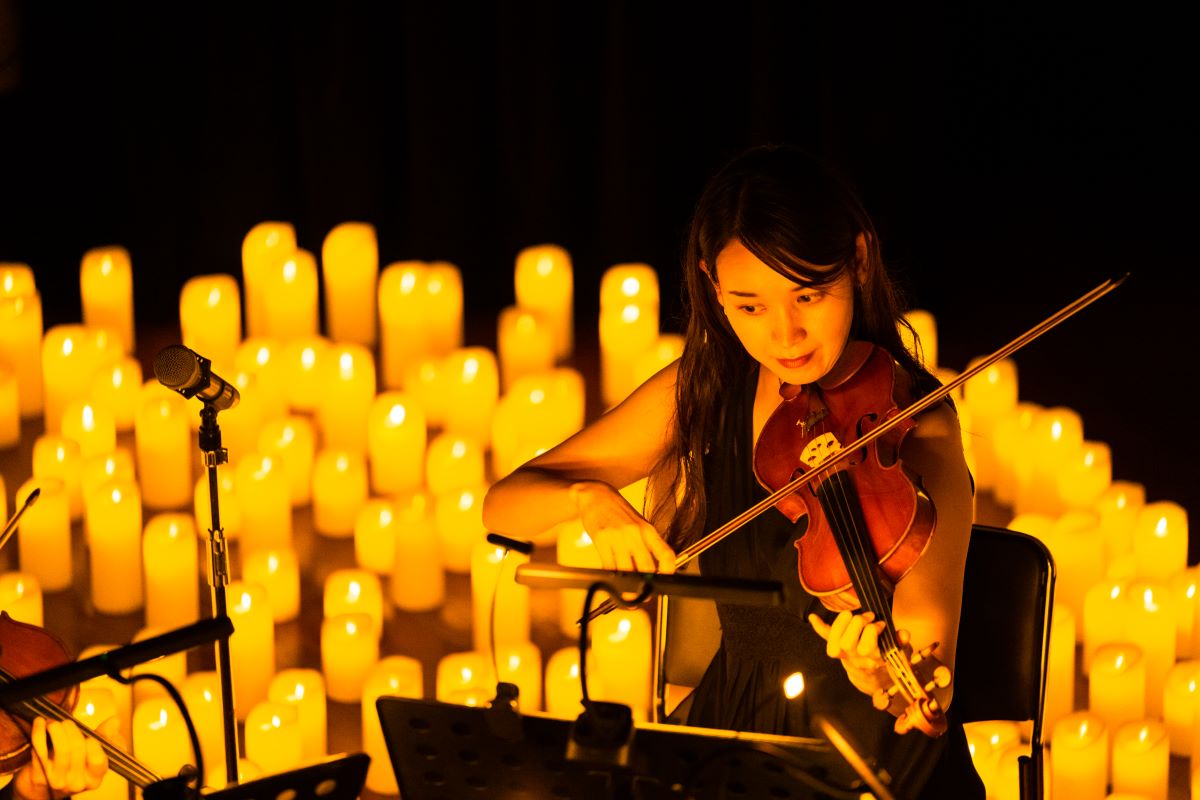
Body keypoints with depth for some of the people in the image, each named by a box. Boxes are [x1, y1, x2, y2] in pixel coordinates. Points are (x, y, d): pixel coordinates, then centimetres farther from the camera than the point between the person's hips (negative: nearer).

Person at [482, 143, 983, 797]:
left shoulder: (914, 428, -13)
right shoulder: (703, 394, 1)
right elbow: (503, 506, 2)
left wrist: (891, 676, -44)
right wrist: (589, 500, -19)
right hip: (732, 731, 3)